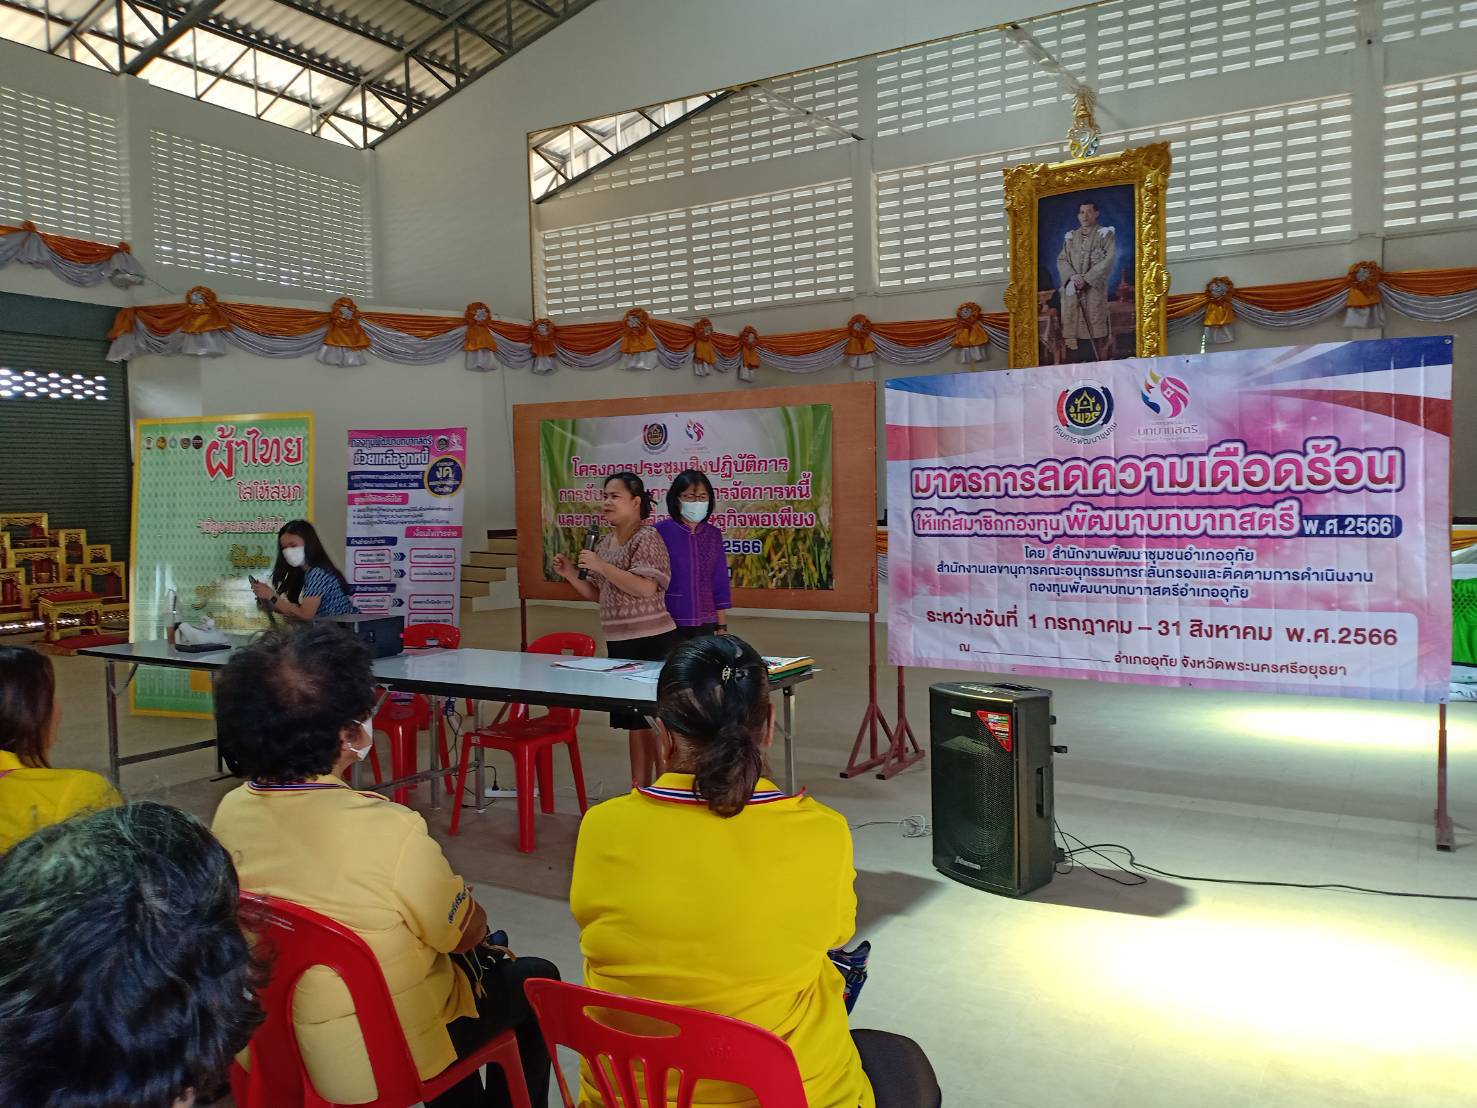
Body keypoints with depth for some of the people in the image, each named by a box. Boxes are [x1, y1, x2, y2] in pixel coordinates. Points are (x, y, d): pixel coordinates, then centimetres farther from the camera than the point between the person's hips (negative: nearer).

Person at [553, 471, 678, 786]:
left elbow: (646, 587, -23)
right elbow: (597, 594, 19)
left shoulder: (647, 538, -11)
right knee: (635, 721, 14)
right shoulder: (606, 542, 14)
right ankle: (640, 789, 23)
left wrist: (601, 566, -21)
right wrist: (571, 574, 4)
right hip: (620, 644, 9)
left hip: (651, 643, -8)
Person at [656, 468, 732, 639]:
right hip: (669, 625, -3)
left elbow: (720, 584, 9)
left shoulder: (714, 535, 6)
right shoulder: (660, 532, -6)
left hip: (705, 625, 4)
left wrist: (722, 627, 7)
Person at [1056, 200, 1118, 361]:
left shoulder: (1105, 234, 5)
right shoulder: (1070, 236, 17)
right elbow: (1061, 259, 9)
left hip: (1095, 288, -4)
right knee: (1072, 325, -3)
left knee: (1095, 327, -10)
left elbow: (1109, 259, -6)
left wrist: (1087, 278, -15)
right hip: (1072, 288, 4)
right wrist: (1072, 276, -12)